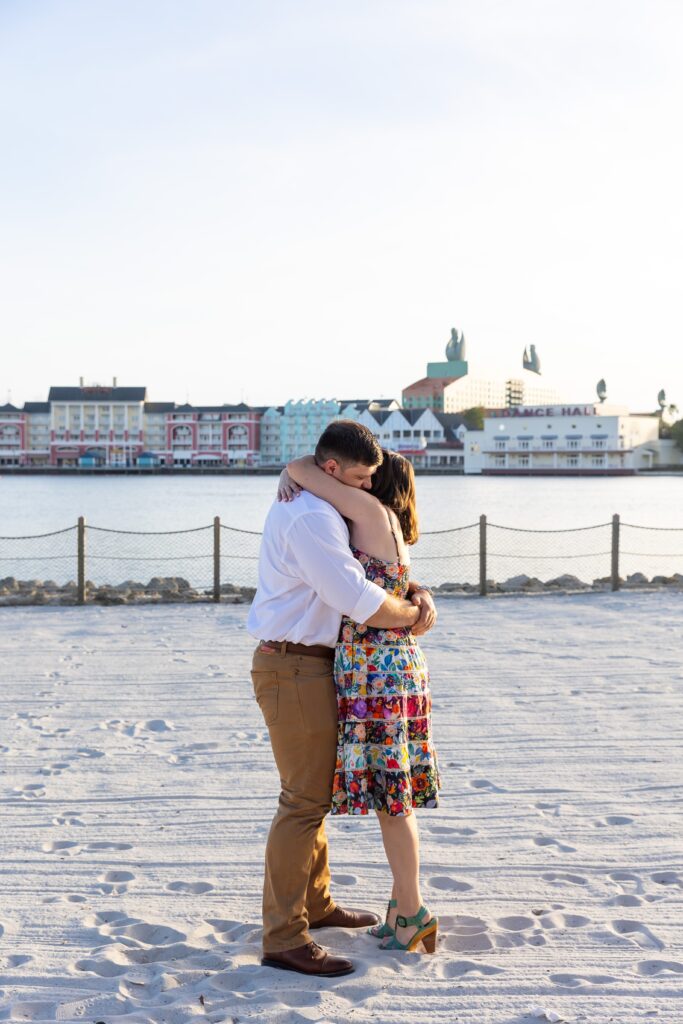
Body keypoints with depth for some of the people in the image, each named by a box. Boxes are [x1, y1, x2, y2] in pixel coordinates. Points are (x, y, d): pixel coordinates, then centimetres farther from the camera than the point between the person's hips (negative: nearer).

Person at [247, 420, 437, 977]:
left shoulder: (325, 513, 16)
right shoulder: (308, 518, -19)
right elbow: (360, 601, -27)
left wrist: (419, 594, 4)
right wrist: (411, 614, -10)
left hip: (309, 664, 11)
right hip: (293, 666, -11)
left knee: (315, 791, 20)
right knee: (305, 798, -10)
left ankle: (315, 903, 33)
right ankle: (283, 937, -6)